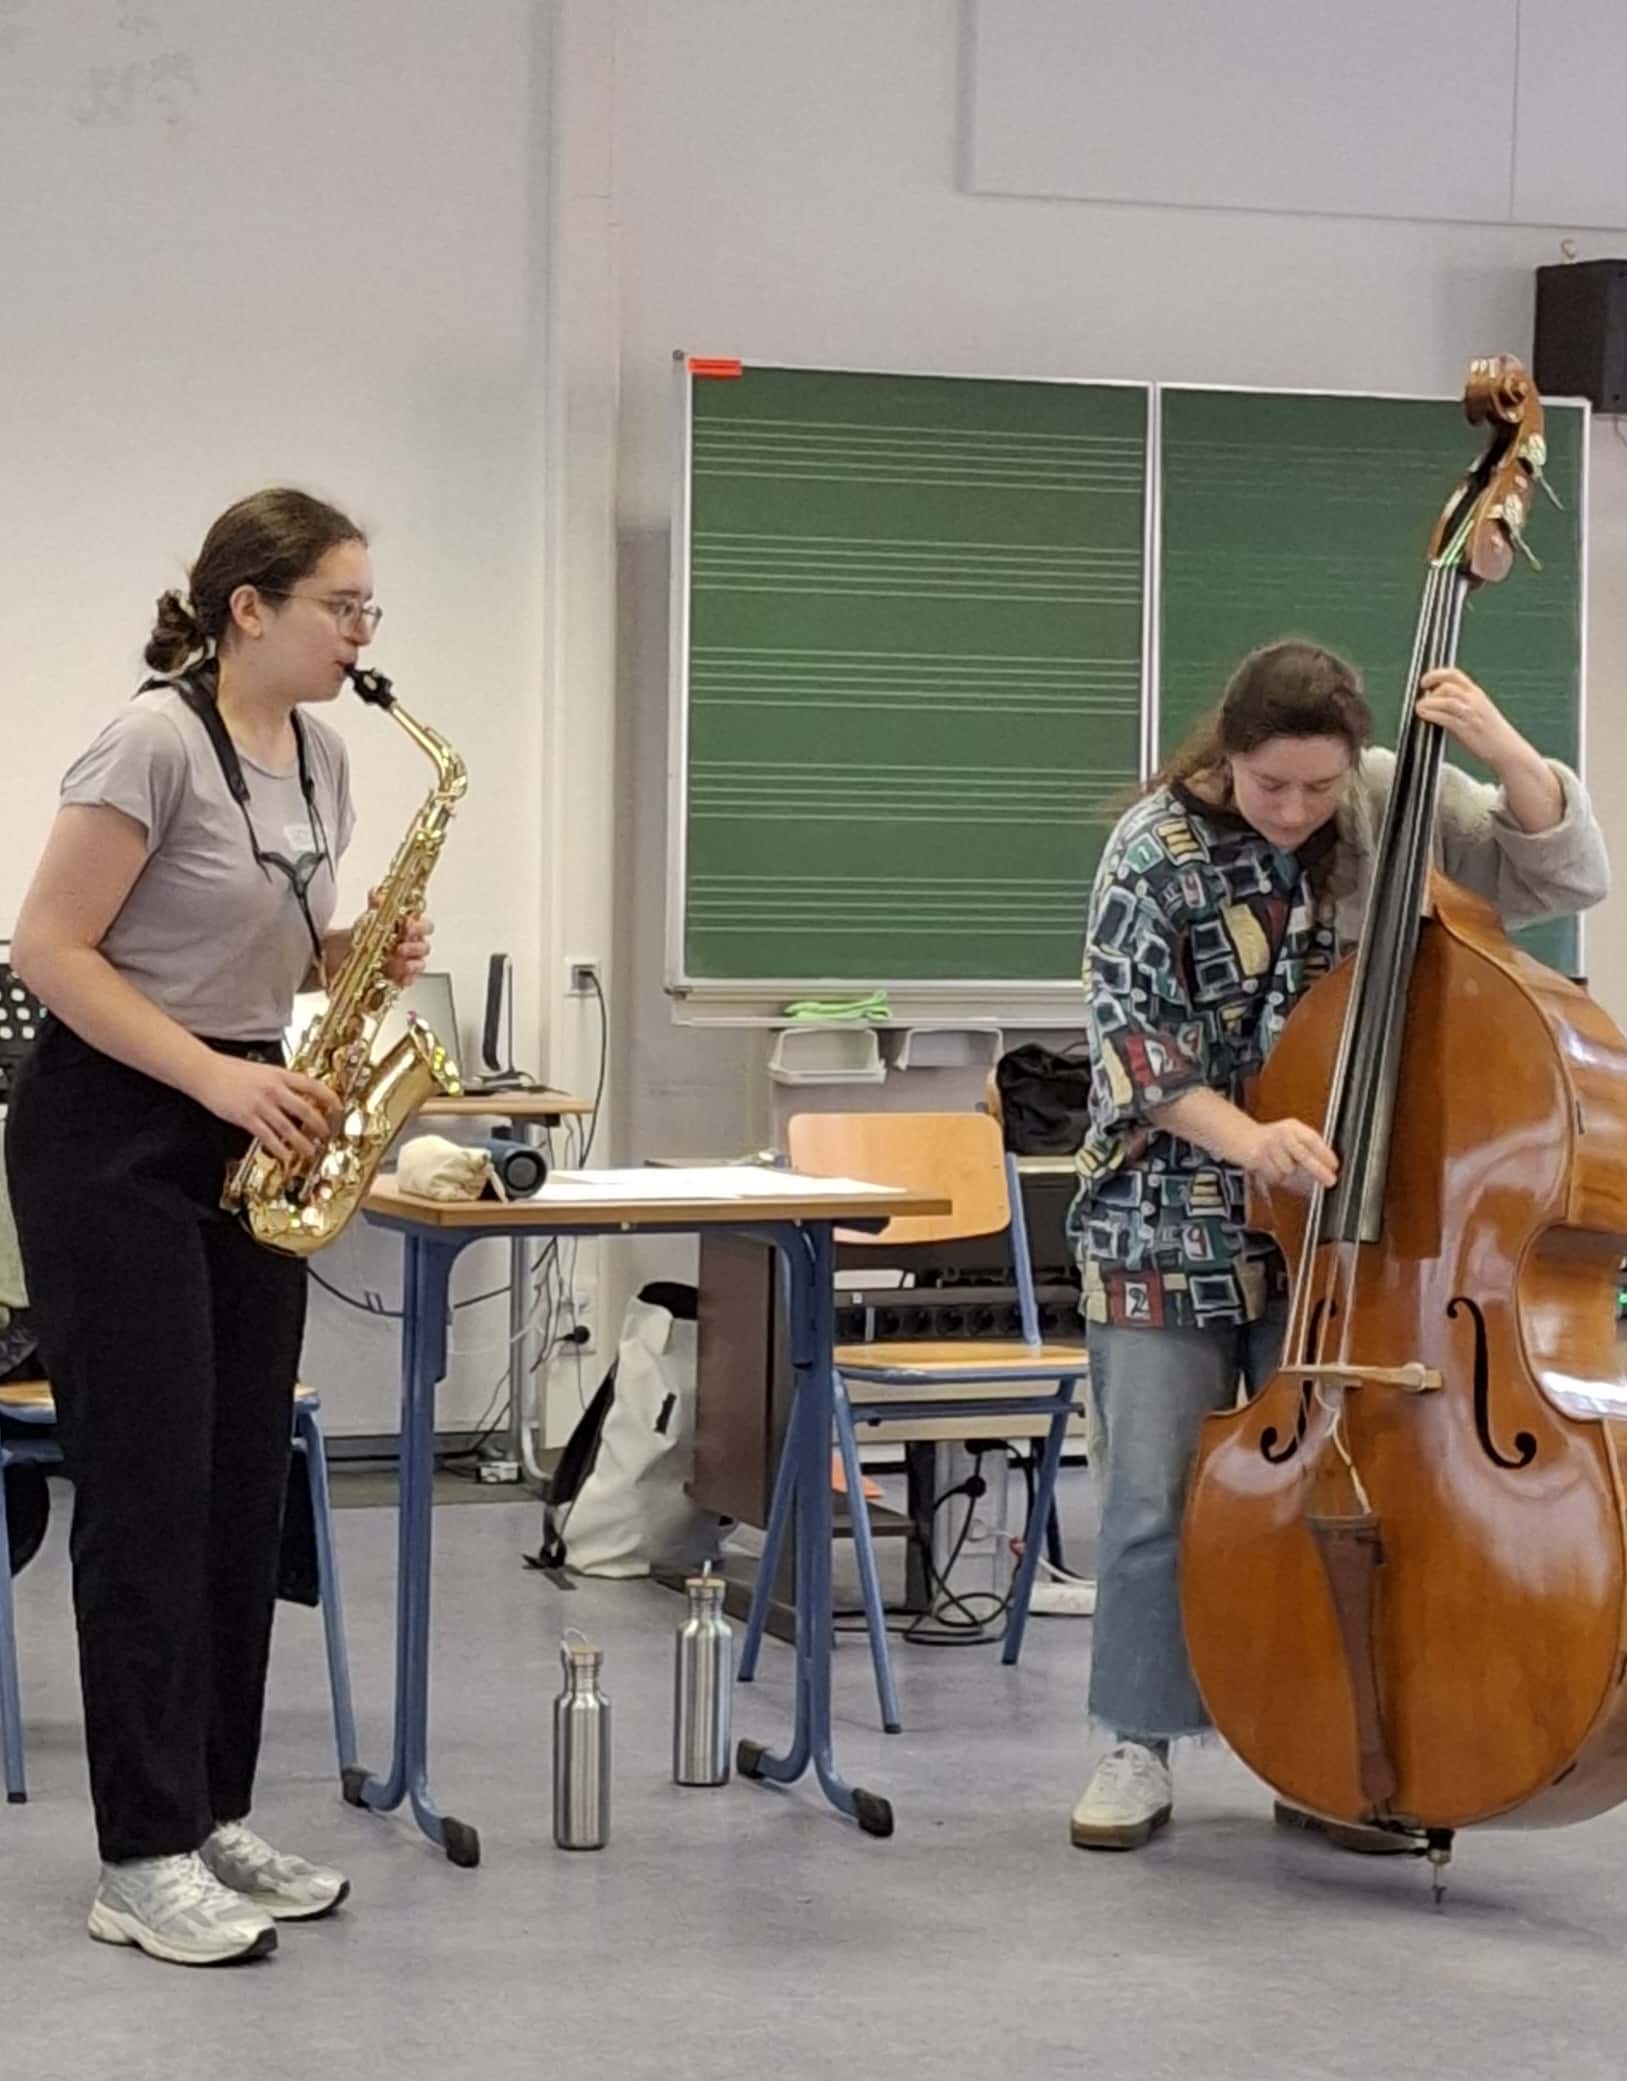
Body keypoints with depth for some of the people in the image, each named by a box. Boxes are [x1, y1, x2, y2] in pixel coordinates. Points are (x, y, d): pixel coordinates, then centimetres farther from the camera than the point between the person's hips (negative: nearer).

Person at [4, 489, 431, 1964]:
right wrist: (219, 1079, -23)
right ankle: (146, 1863, -2)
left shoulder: (322, 754, 8)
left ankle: (216, 1817, 17)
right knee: (151, 1491, -7)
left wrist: (364, 954, -3)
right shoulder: (155, 740, -17)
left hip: (242, 1140, 8)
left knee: (247, 1487, 8)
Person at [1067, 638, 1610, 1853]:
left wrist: (1507, 753, -23)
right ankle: (1141, 1750, 13)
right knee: (1157, 1493, 0)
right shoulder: (1159, 849, -12)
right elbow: (1130, 1030, -17)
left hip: (1338, 1216, 2)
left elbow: (1568, 876, -6)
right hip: (1172, 1225, -2)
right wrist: (1241, 1136, -33)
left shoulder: (1395, 810, -4)